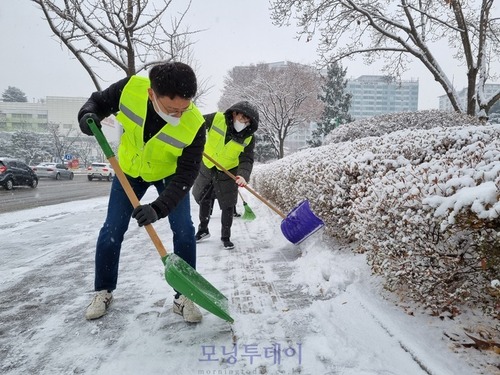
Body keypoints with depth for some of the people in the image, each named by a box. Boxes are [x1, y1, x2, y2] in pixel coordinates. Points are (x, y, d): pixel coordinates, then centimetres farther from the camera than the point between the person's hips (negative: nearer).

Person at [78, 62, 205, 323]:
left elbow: (185, 175, -33)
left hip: (169, 174, -1)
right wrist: (89, 115, -33)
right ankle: (103, 291, 24)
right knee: (111, 231, 3)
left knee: (184, 230, -11)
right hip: (130, 169, 2)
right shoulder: (131, 88, -31)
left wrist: (159, 208, -46)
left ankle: (183, 296, 4)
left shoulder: (194, 125, -36)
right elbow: (99, 101, -10)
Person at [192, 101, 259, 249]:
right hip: (206, 168, 2)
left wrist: (243, 176, -39)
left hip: (228, 173, -1)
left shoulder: (248, 138, -17)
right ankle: (203, 230, 38)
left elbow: (247, 160, -21)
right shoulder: (216, 119, -19)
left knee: (228, 206, 2)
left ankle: (225, 237, 21)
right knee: (204, 200, 17)